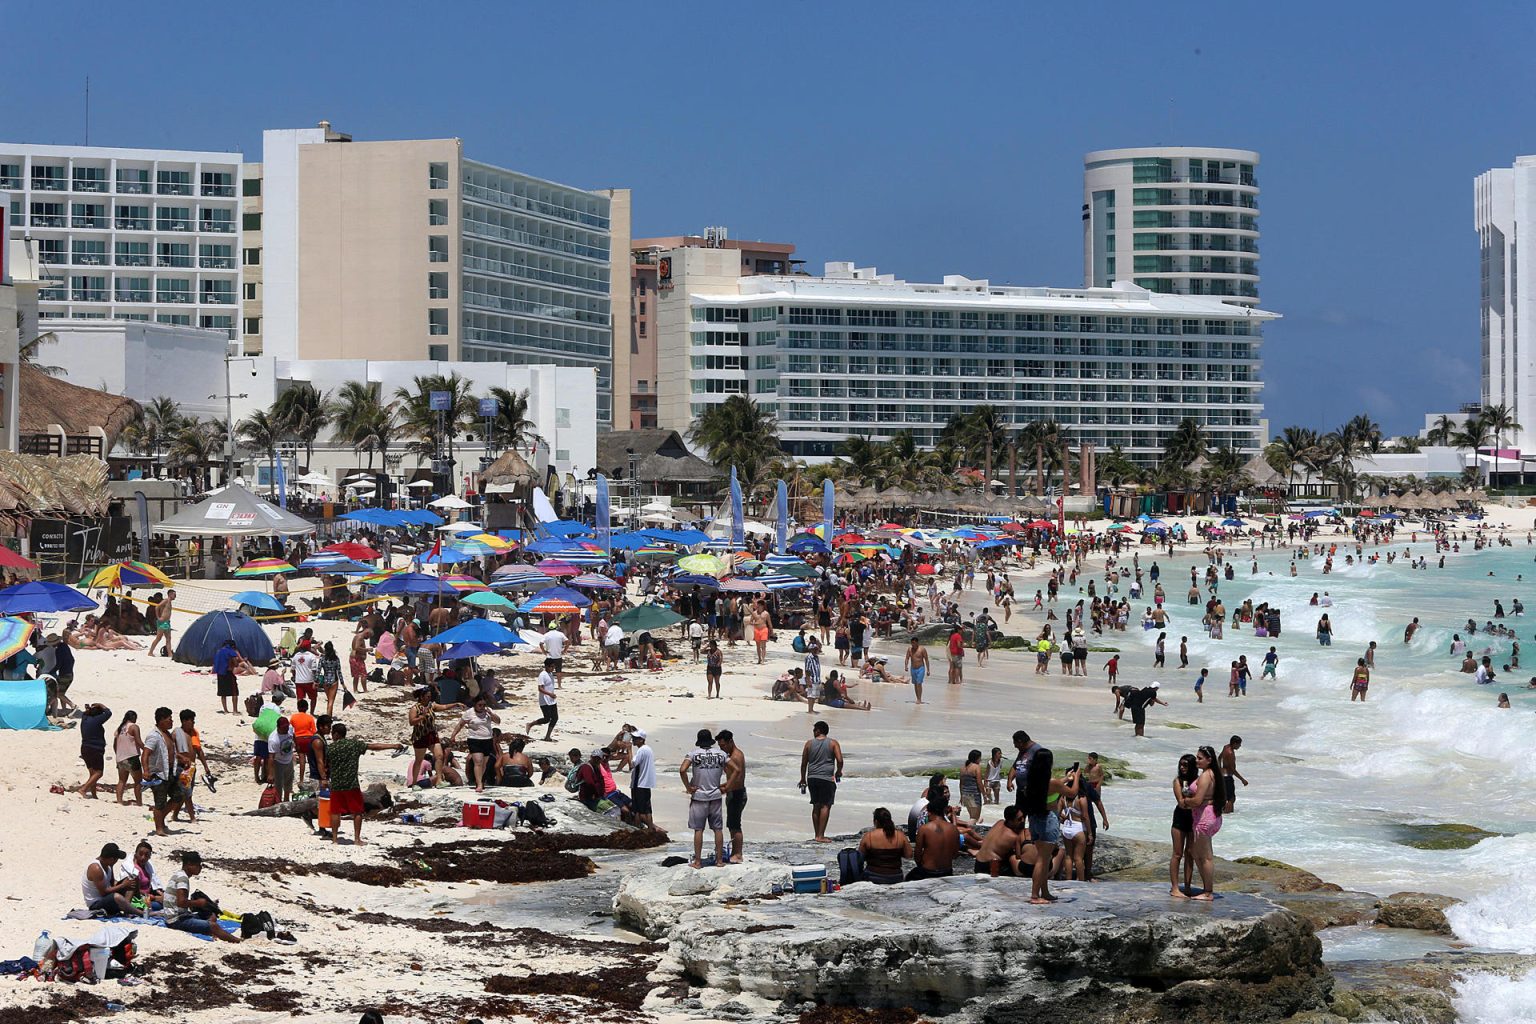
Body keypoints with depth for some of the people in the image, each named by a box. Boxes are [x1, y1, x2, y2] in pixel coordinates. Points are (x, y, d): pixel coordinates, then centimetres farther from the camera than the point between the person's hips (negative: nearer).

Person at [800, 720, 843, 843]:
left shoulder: (809, 743, 6)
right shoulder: (833, 743, 0)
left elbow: (803, 763, 10)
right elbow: (840, 760, -8)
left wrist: (803, 779, 20)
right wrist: (838, 772, 11)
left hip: (812, 778, 3)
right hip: (827, 778, -3)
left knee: (816, 806, 12)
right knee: (825, 806, -3)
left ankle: (817, 835, 16)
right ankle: (821, 836, -10)